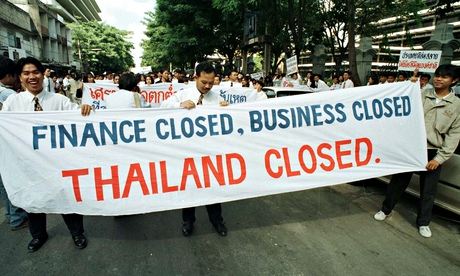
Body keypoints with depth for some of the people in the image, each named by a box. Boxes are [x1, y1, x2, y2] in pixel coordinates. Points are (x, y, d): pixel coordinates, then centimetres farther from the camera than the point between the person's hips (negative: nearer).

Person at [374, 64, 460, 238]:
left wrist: (440, 158, -7)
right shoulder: (421, 95, 3)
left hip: (433, 152, 0)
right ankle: (386, 209, 29)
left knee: (428, 190, 10)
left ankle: (423, 223, 28)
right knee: (399, 181, 10)